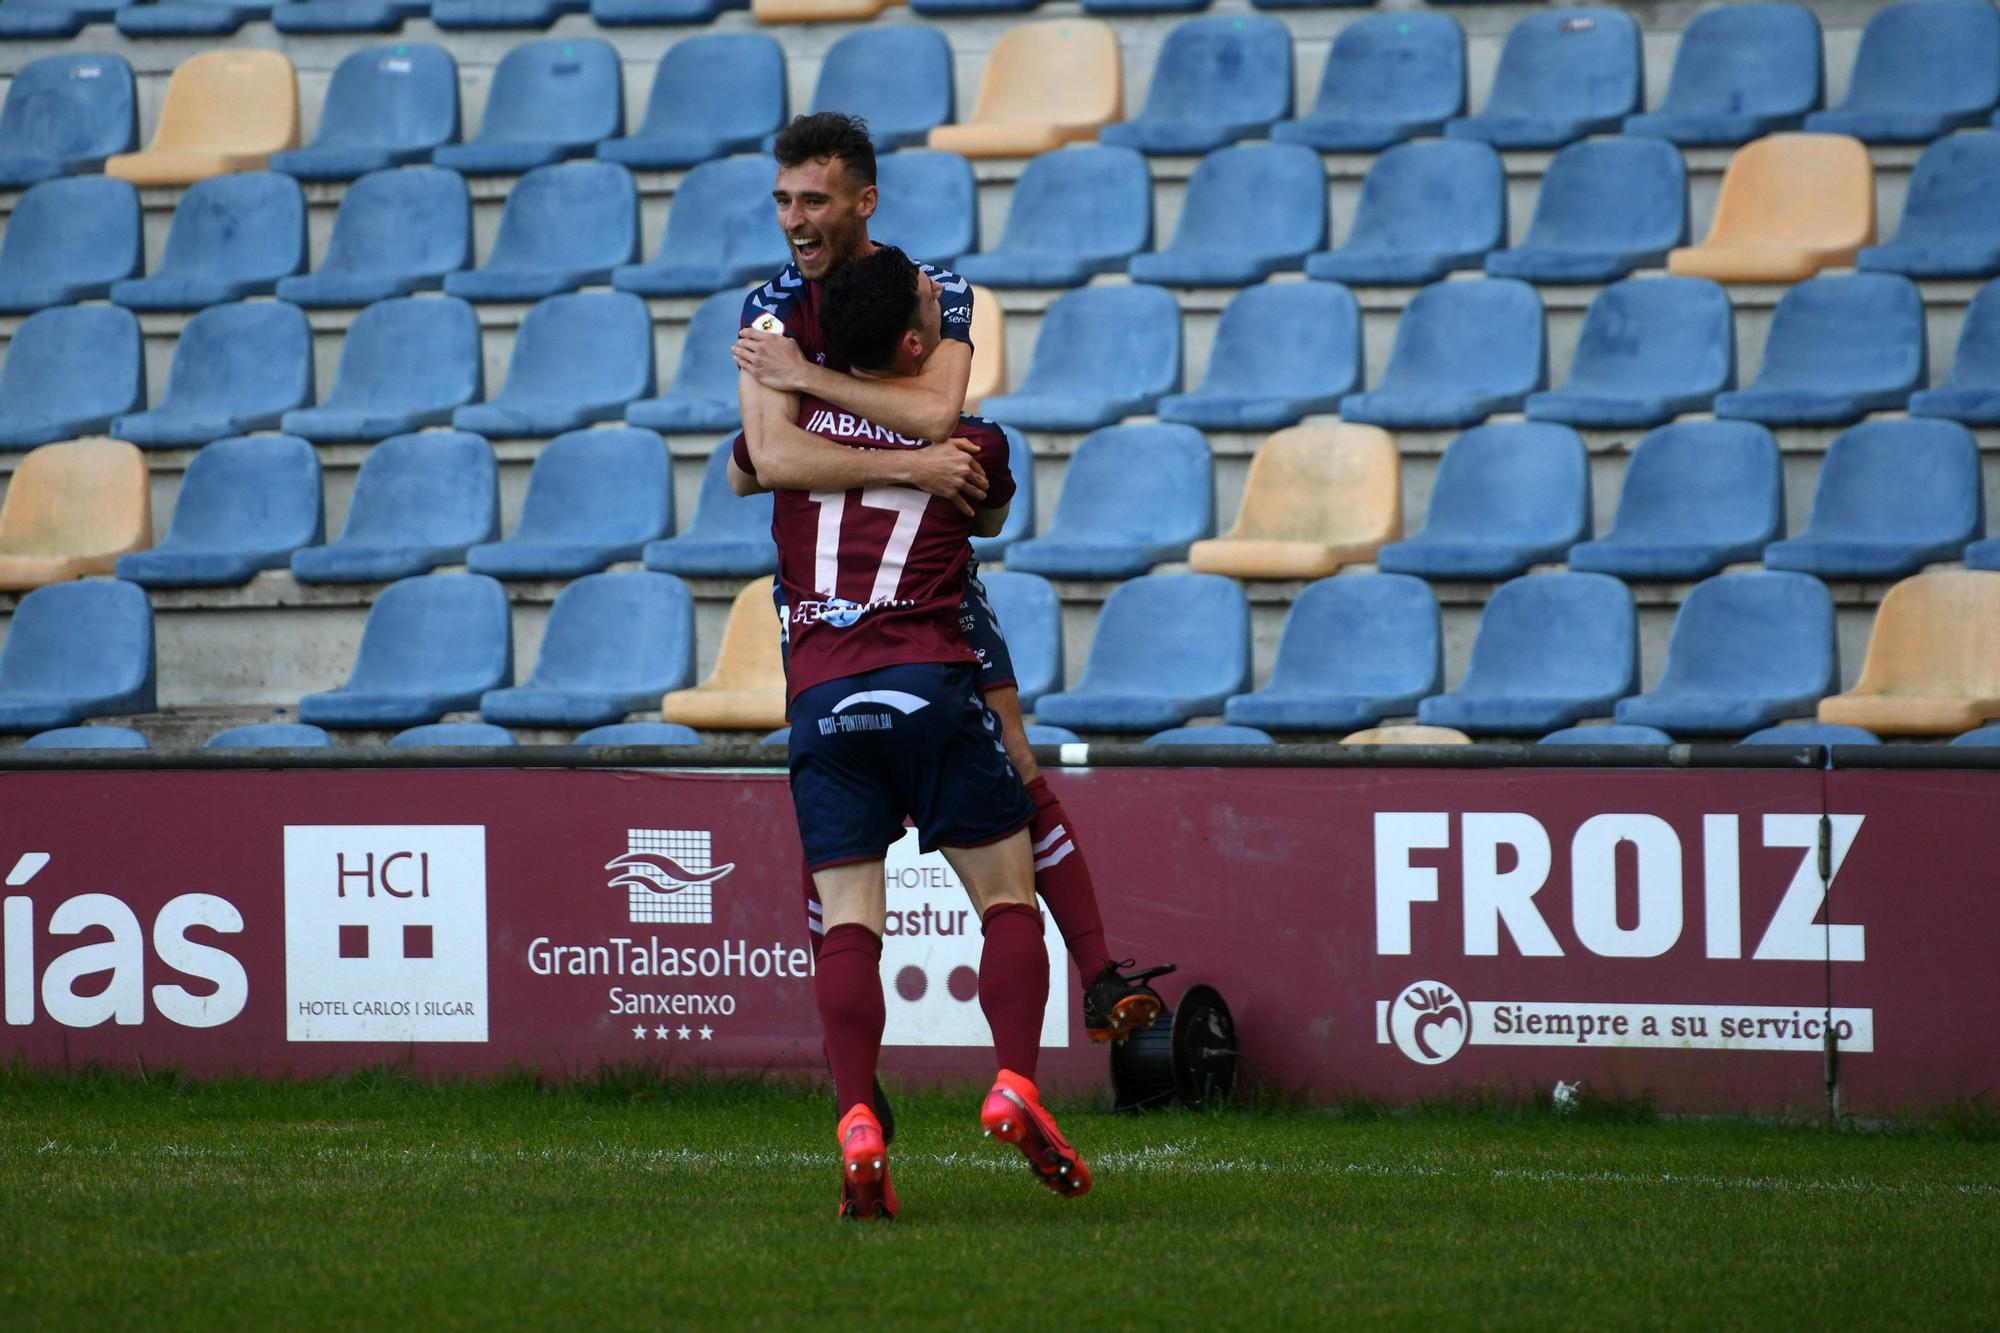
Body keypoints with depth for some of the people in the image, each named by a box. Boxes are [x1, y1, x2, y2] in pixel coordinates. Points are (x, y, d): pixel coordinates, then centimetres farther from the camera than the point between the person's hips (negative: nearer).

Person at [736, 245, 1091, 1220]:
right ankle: (1015, 1085, -13)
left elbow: (744, 472, 35)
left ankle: (857, 1122, -17)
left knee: (849, 922, -2)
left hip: (819, 694, 2)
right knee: (1008, 898, 5)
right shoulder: (972, 447, 9)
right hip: (929, 683, -2)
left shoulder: (792, 419, 12)